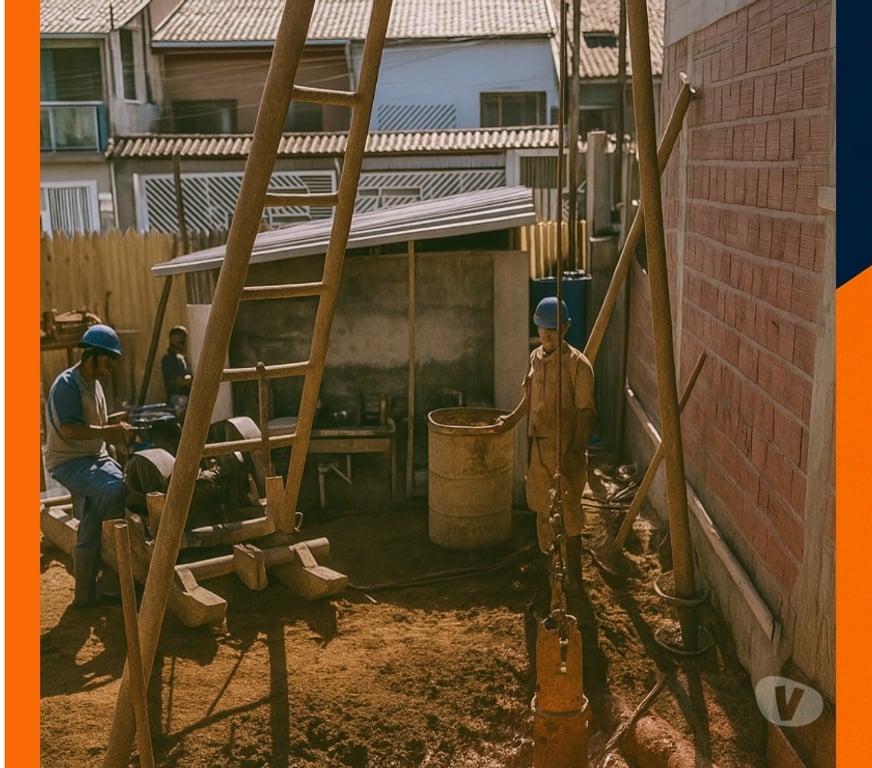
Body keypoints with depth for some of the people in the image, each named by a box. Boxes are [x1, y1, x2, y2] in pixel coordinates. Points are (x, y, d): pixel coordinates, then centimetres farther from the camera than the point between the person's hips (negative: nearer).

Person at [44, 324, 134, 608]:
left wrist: (119, 431, 1)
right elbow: (69, 429, -25)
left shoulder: (95, 383, 15)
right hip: (68, 462, -9)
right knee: (111, 488, -31)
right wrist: (112, 430, -24)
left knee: (129, 483, -15)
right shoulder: (67, 384, -14)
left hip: (95, 457, 9)